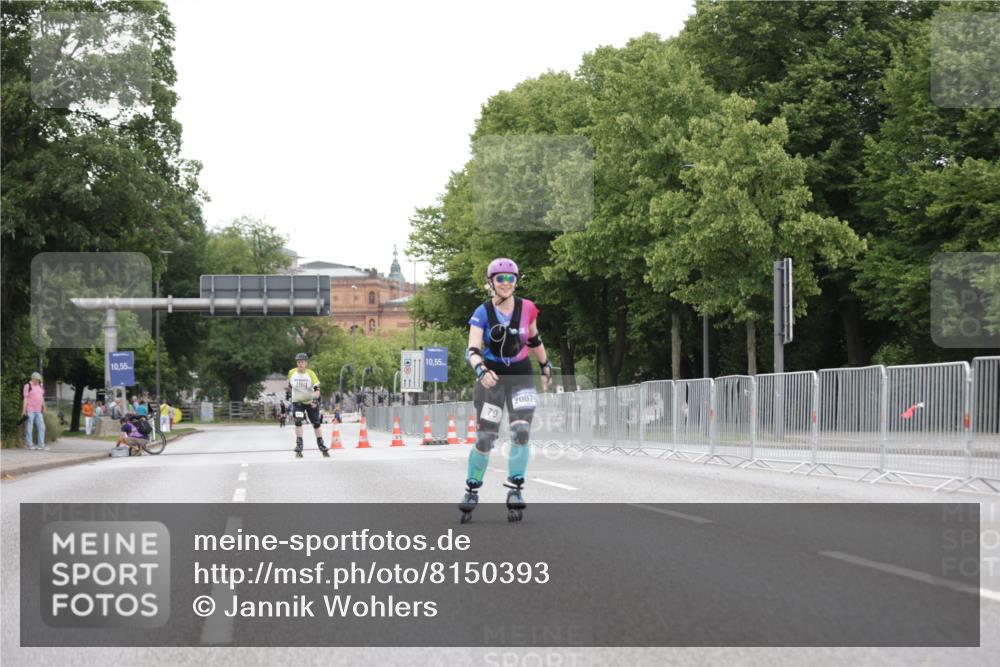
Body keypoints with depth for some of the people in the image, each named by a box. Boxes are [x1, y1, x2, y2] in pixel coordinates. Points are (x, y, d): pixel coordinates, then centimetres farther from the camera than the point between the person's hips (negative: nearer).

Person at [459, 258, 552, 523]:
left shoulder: (527, 309, -4)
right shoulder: (482, 313, -10)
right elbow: (472, 350, -20)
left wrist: (545, 367, 21)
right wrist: (481, 370, -38)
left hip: (521, 377, 1)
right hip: (492, 378, -1)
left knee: (521, 432, -16)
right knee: (485, 438, -1)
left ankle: (515, 491, -7)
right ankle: (471, 491, 16)